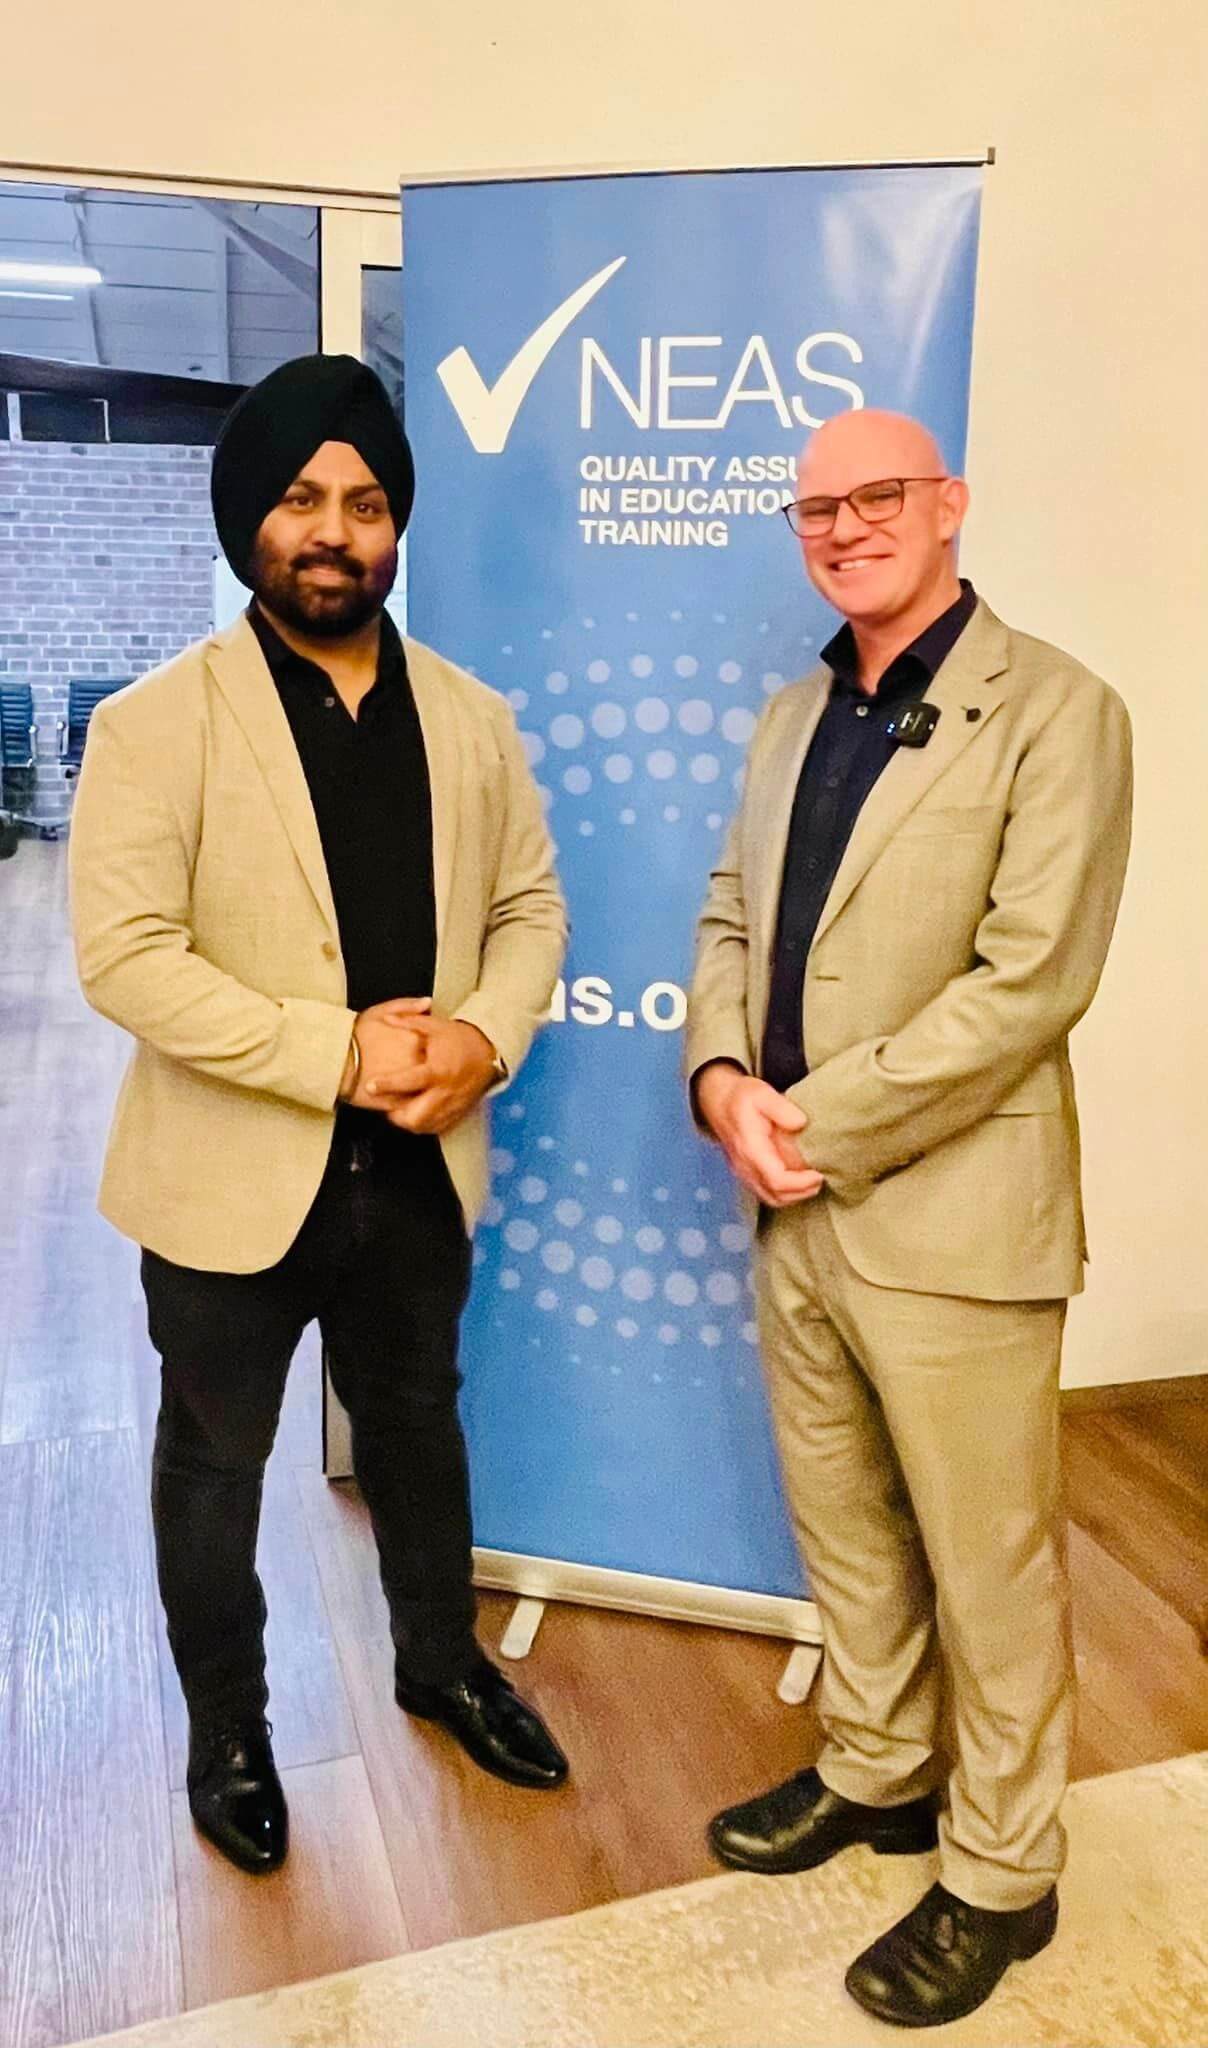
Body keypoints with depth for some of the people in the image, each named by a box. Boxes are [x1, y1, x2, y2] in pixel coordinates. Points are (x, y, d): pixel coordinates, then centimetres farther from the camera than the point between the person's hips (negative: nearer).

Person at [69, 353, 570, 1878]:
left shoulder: (472, 719, 3)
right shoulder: (156, 723, -12)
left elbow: (530, 906, 5)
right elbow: (124, 956, -20)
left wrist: (487, 1036, -14)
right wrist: (337, 1053, -24)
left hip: (421, 1166, 4)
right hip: (234, 1178, -3)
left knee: (419, 1429, 23)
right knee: (213, 1467, 16)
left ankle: (441, 1660, 48)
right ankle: (227, 1728, 40)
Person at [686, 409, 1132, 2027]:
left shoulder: (1054, 712, -10)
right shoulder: (794, 715, 12)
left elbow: (1029, 982, -19)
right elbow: (731, 919, 12)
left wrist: (821, 1124, -17)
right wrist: (724, 1082, -7)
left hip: (950, 1218, -6)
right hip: (794, 1211, 7)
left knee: (989, 1567, 10)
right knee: (842, 1527, 22)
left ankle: (1000, 1874, 32)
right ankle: (875, 1773, 45)